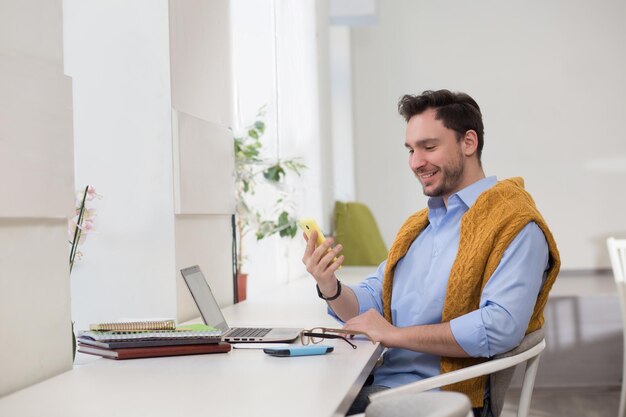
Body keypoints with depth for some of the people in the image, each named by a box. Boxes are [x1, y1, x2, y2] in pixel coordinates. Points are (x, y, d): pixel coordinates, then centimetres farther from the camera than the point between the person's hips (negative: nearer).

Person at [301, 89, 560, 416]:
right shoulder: (416, 225, 20)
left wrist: (395, 335, -16)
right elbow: (368, 306, 18)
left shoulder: (514, 224, -8)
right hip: (379, 381, 7)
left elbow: (500, 327, -22)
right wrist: (330, 288, -5)